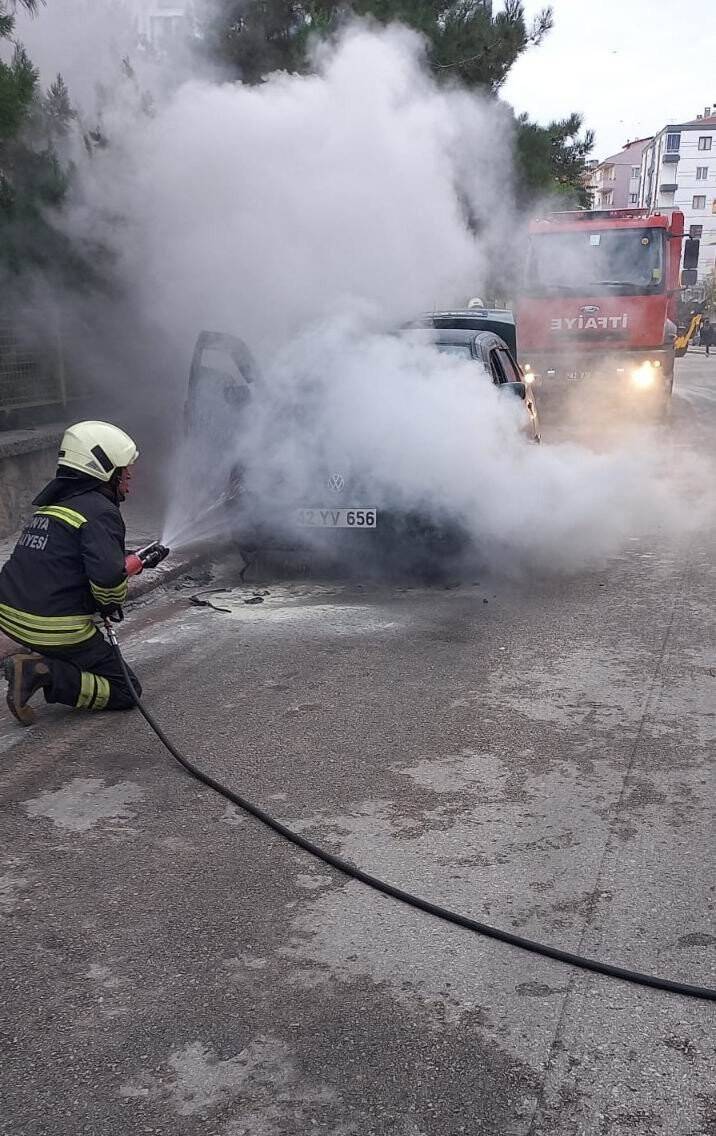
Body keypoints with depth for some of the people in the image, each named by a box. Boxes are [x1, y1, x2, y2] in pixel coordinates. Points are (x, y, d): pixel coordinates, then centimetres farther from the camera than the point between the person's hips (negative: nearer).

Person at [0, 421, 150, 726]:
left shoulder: (50, 504, 16)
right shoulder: (100, 512, -12)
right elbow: (108, 577, -26)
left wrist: (125, 565, 14)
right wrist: (112, 603, -3)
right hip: (56, 629, -9)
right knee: (126, 692, 4)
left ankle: (40, 658, 13)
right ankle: (46, 674, -12)